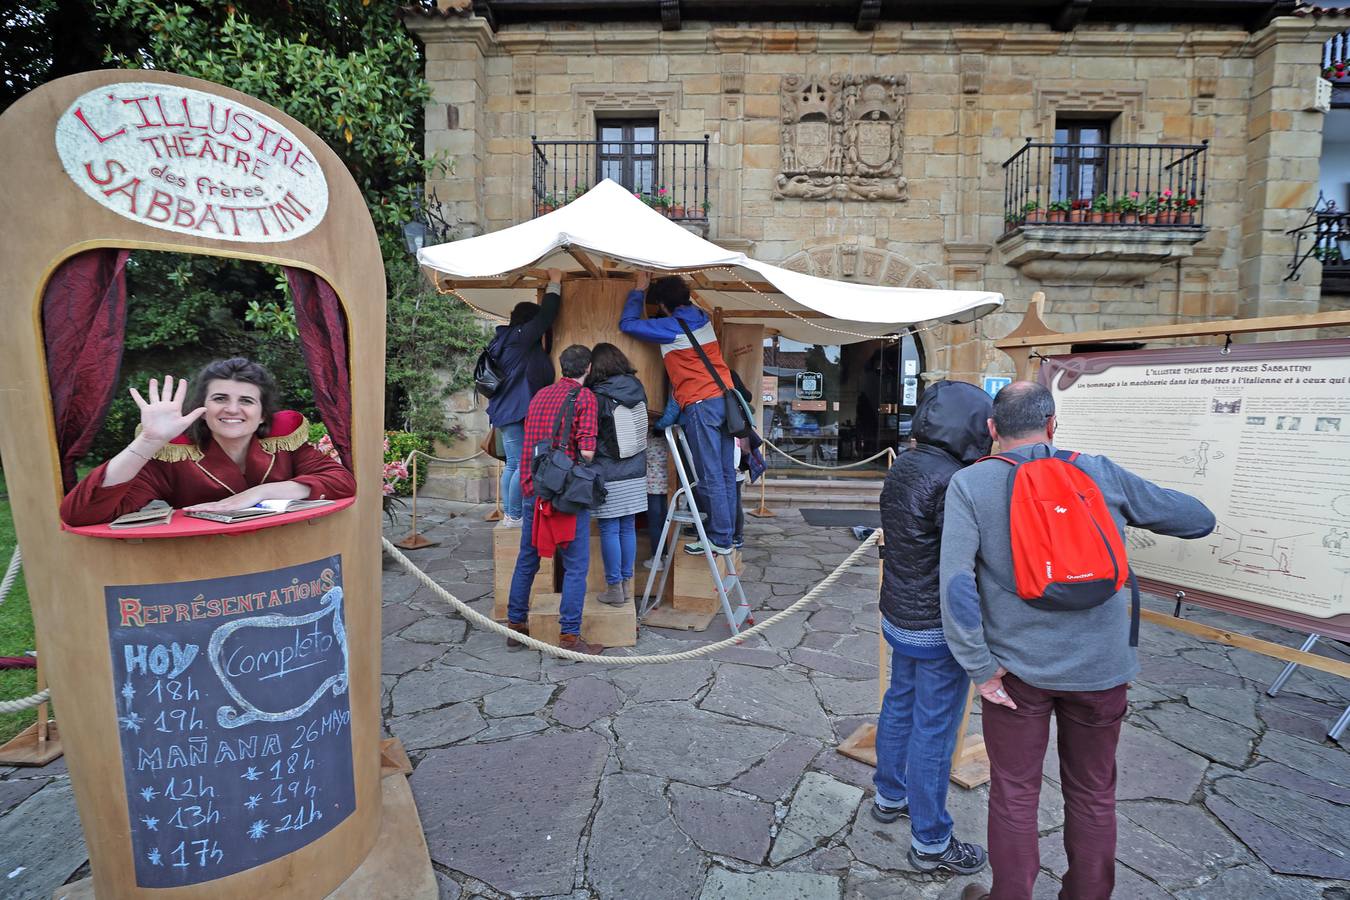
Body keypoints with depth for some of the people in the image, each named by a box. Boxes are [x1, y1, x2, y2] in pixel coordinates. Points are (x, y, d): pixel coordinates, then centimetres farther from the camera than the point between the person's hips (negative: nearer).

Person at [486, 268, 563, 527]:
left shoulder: (504, 339, 15)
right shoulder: (520, 337, -10)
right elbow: (546, 315, -10)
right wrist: (555, 282, 0)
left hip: (505, 410, 10)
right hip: (516, 412, -10)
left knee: (512, 463, 12)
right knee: (523, 464, -7)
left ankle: (509, 513, 17)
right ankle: (514, 515, -2)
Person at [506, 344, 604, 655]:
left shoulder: (540, 395, 14)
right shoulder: (584, 397, -6)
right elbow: (586, 451, -15)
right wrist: (583, 459, 5)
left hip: (531, 489, 7)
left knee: (527, 561, 17)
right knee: (576, 565, 2)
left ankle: (515, 626, 27)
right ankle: (570, 636, 4)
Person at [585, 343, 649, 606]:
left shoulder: (598, 397, -12)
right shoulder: (638, 389, 3)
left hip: (608, 477, -5)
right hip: (635, 474, 5)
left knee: (609, 531, 3)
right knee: (628, 528, 12)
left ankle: (614, 588, 9)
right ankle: (626, 584, 21)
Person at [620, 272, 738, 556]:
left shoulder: (670, 327, -5)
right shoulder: (703, 318, 15)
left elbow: (627, 323, 2)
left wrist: (640, 289, 13)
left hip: (700, 405, -7)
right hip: (725, 397, 7)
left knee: (711, 477, -2)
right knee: (726, 474, 10)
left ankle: (720, 540, 4)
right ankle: (727, 533, 18)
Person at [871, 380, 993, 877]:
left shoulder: (901, 467, 4)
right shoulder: (951, 481, -25)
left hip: (897, 614, 9)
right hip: (937, 629, -9)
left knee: (899, 705, 23)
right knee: (934, 730, 5)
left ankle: (890, 796, 42)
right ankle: (930, 842, 21)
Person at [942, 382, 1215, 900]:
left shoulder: (970, 484, -11)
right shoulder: (1101, 474, -3)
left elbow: (956, 582, -19)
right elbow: (1198, 520, 7)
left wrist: (980, 667, -11)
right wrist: (1139, 504, 23)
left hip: (1017, 667, -2)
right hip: (1100, 668, 2)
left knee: (1014, 795, 15)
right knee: (1093, 795, 22)